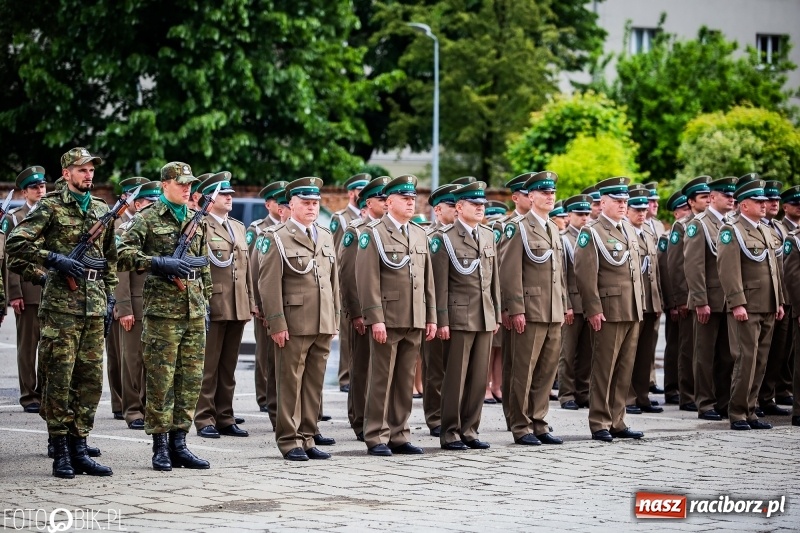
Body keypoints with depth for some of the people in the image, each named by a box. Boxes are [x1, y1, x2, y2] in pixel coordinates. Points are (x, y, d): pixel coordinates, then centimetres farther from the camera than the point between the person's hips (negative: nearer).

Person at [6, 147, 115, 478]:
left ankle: (79, 448, 13)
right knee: (59, 379, -3)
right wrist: (55, 259, -18)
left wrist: (110, 292, 18)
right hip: (61, 305, -6)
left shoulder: (102, 210, 14)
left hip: (95, 306, 6)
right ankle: (61, 453, 2)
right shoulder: (50, 208, -3)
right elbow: (15, 243, -11)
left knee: (91, 379, 6)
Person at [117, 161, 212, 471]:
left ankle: (179, 443, 12)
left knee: (191, 379, 6)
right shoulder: (148, 219, -2)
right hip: (162, 310, -6)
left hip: (194, 311, 6)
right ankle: (160, 447, 3)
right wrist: (163, 263, -19)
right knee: (160, 380, -3)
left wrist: (206, 301, 17)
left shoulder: (196, 221, 15)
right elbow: (125, 255, -10)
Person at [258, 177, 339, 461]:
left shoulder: (326, 237, 16)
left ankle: (307, 438, 15)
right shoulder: (277, 238, -3)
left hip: (323, 325, 6)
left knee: (315, 384, 8)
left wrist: (335, 318, 13)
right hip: (294, 325, -6)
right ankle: (289, 441, 4)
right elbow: (269, 285, -8)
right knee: (290, 384, -2)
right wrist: (277, 324, -14)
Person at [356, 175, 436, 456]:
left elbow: (428, 279, 17)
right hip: (387, 320, -6)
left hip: (415, 321, 6)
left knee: (405, 380, 8)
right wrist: (375, 318, -16)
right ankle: (376, 438, 3)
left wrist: (431, 317, 11)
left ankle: (399, 436, 14)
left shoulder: (419, 235, 15)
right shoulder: (373, 233, -4)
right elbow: (368, 280, -10)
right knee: (382, 380, -2)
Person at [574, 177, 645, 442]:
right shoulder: (591, 232, -7)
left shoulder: (629, 229, 16)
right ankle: (599, 424, 3)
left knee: (625, 370, 9)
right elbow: (586, 274, -12)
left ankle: (617, 422, 15)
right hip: (609, 311, -7)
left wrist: (640, 303, 16)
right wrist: (593, 310, -17)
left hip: (633, 311, 7)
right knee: (604, 369, -2)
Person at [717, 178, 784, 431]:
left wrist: (780, 301, 17)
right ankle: (737, 414, -2)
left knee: (759, 362, 7)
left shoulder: (766, 231, 18)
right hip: (746, 309, -8)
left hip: (768, 309, 8)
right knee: (746, 360, -8)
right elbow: (728, 269, -15)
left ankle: (749, 412, 12)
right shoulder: (731, 231, -7)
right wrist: (737, 303, -20)